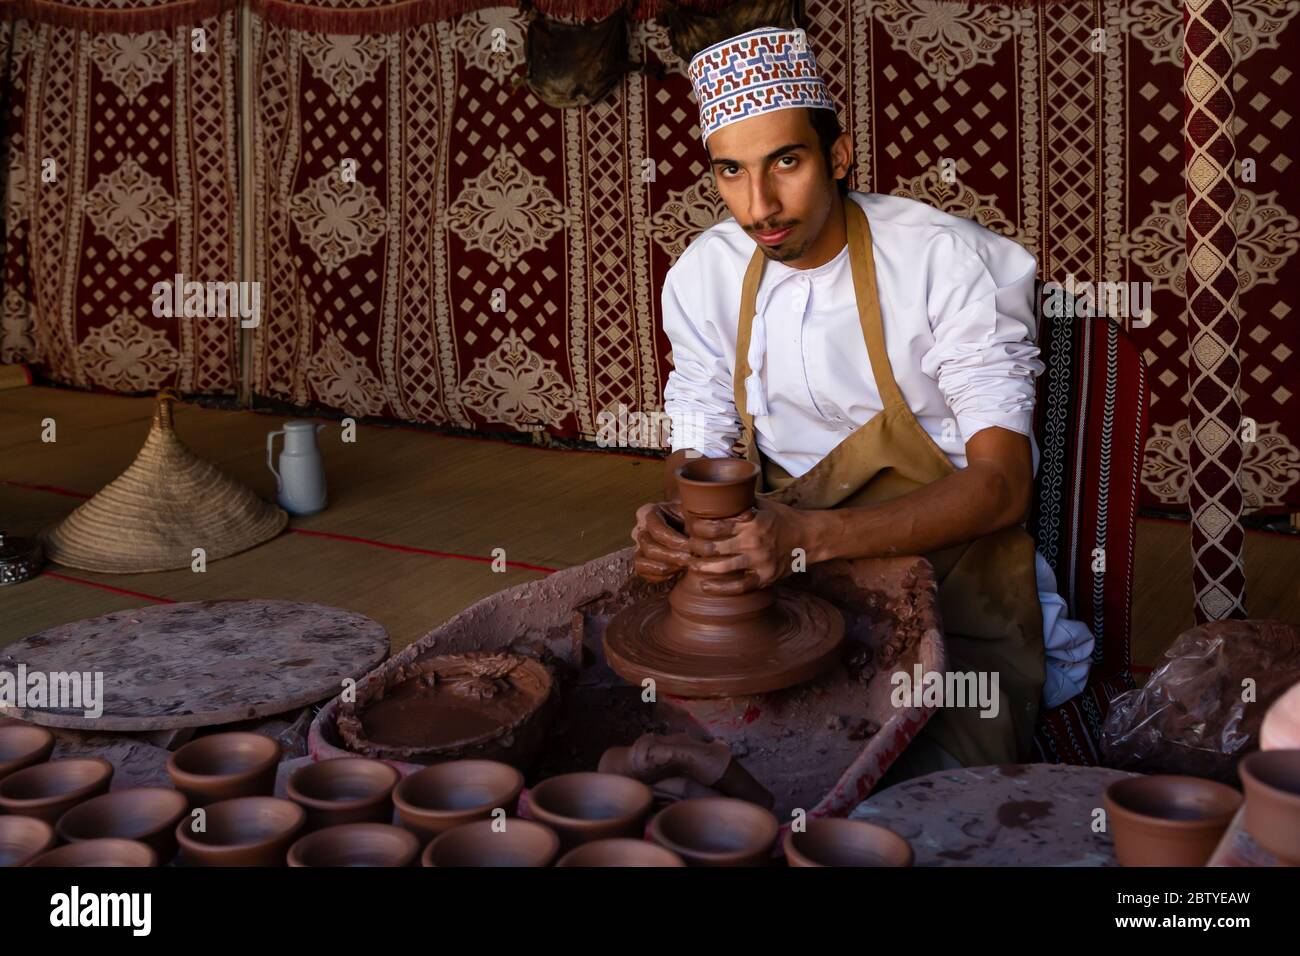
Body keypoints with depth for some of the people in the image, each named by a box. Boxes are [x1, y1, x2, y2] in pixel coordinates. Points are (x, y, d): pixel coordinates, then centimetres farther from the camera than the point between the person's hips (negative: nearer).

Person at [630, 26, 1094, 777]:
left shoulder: (945, 261, -16)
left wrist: (807, 536, -33)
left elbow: (1001, 484, -20)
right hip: (785, 563, 5)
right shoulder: (703, 276, -1)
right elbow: (700, 453, 8)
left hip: (949, 560, -4)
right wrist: (670, 519, -18)